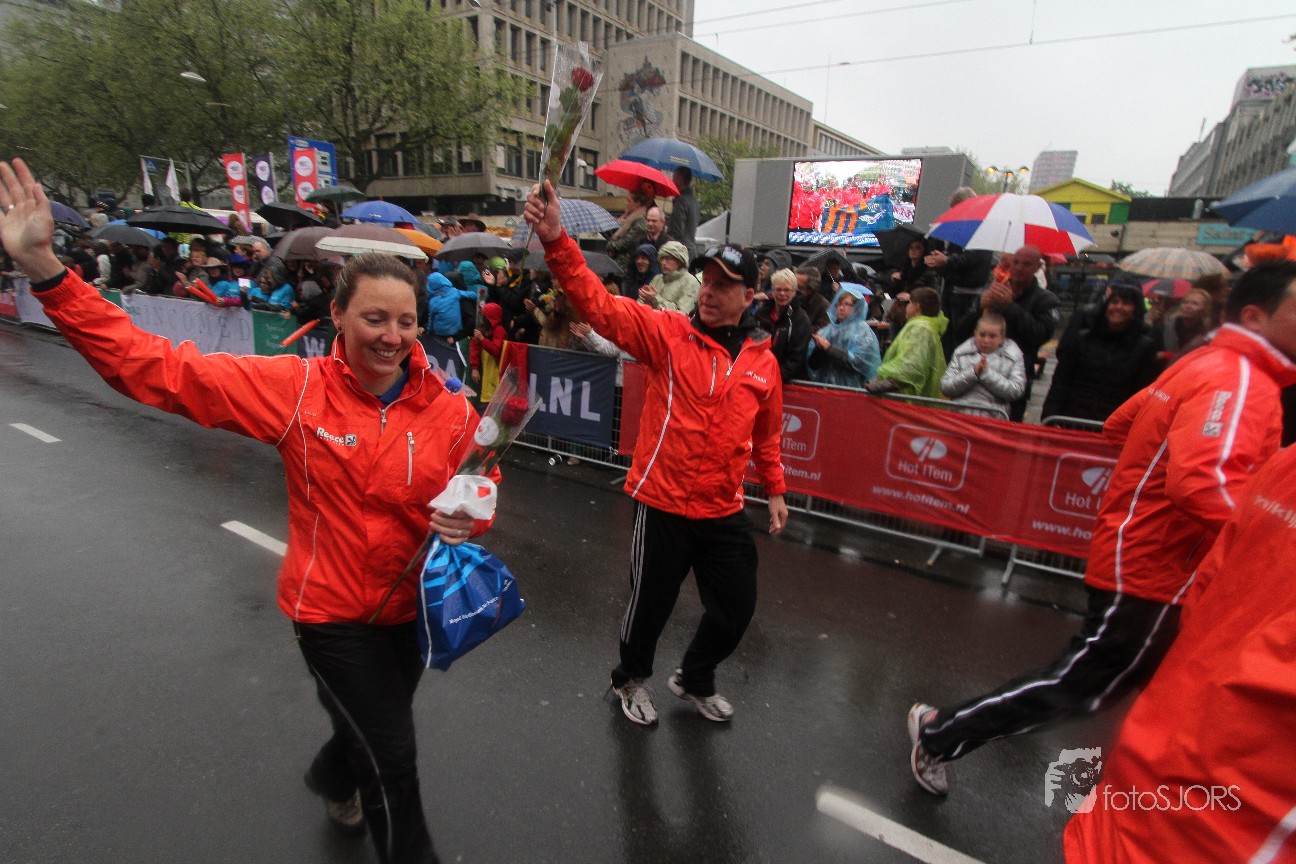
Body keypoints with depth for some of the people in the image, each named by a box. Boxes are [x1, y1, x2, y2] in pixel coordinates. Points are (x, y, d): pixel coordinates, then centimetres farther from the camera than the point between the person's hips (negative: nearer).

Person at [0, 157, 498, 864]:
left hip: (415, 604, 4)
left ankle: (332, 778, 67)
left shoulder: (449, 411, -13)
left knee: (377, 729, 31)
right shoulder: (297, 387, -17)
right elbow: (152, 368, -16)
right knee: (393, 758, 5)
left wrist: (468, 520, -22)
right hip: (331, 611, -4)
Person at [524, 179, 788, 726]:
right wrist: (556, 241, -34)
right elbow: (600, 306, -21)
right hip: (663, 505, -4)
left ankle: (694, 681, 47)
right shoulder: (667, 333, -8)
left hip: (724, 512, 5)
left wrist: (774, 490, 21)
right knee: (650, 603, 13)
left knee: (736, 609, 17)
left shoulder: (763, 362, 4)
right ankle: (631, 679, 46)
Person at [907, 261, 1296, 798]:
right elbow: (1200, 482, -34)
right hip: (1149, 568, -10)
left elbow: (1119, 425, 19)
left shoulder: (1206, 364, 11)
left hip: (1143, 556, 10)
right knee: (1079, 684, 1)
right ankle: (939, 737, 12)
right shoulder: (1240, 380, -19)